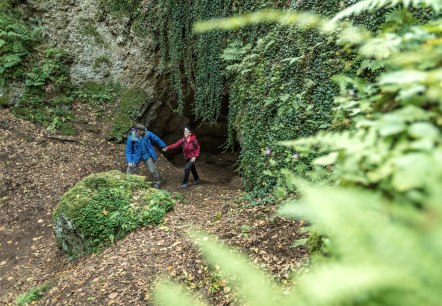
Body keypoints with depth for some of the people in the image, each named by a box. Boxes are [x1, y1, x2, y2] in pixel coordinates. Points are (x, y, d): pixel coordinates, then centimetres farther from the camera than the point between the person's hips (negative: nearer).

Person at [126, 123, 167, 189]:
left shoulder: (147, 134, -16)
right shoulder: (131, 138, -20)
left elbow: (156, 139, 1)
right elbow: (128, 151, -14)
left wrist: (163, 146, 11)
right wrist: (129, 161, -26)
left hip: (147, 156, 1)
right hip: (136, 157, -1)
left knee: (152, 171, 9)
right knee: (130, 171, 0)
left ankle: (156, 183, 31)